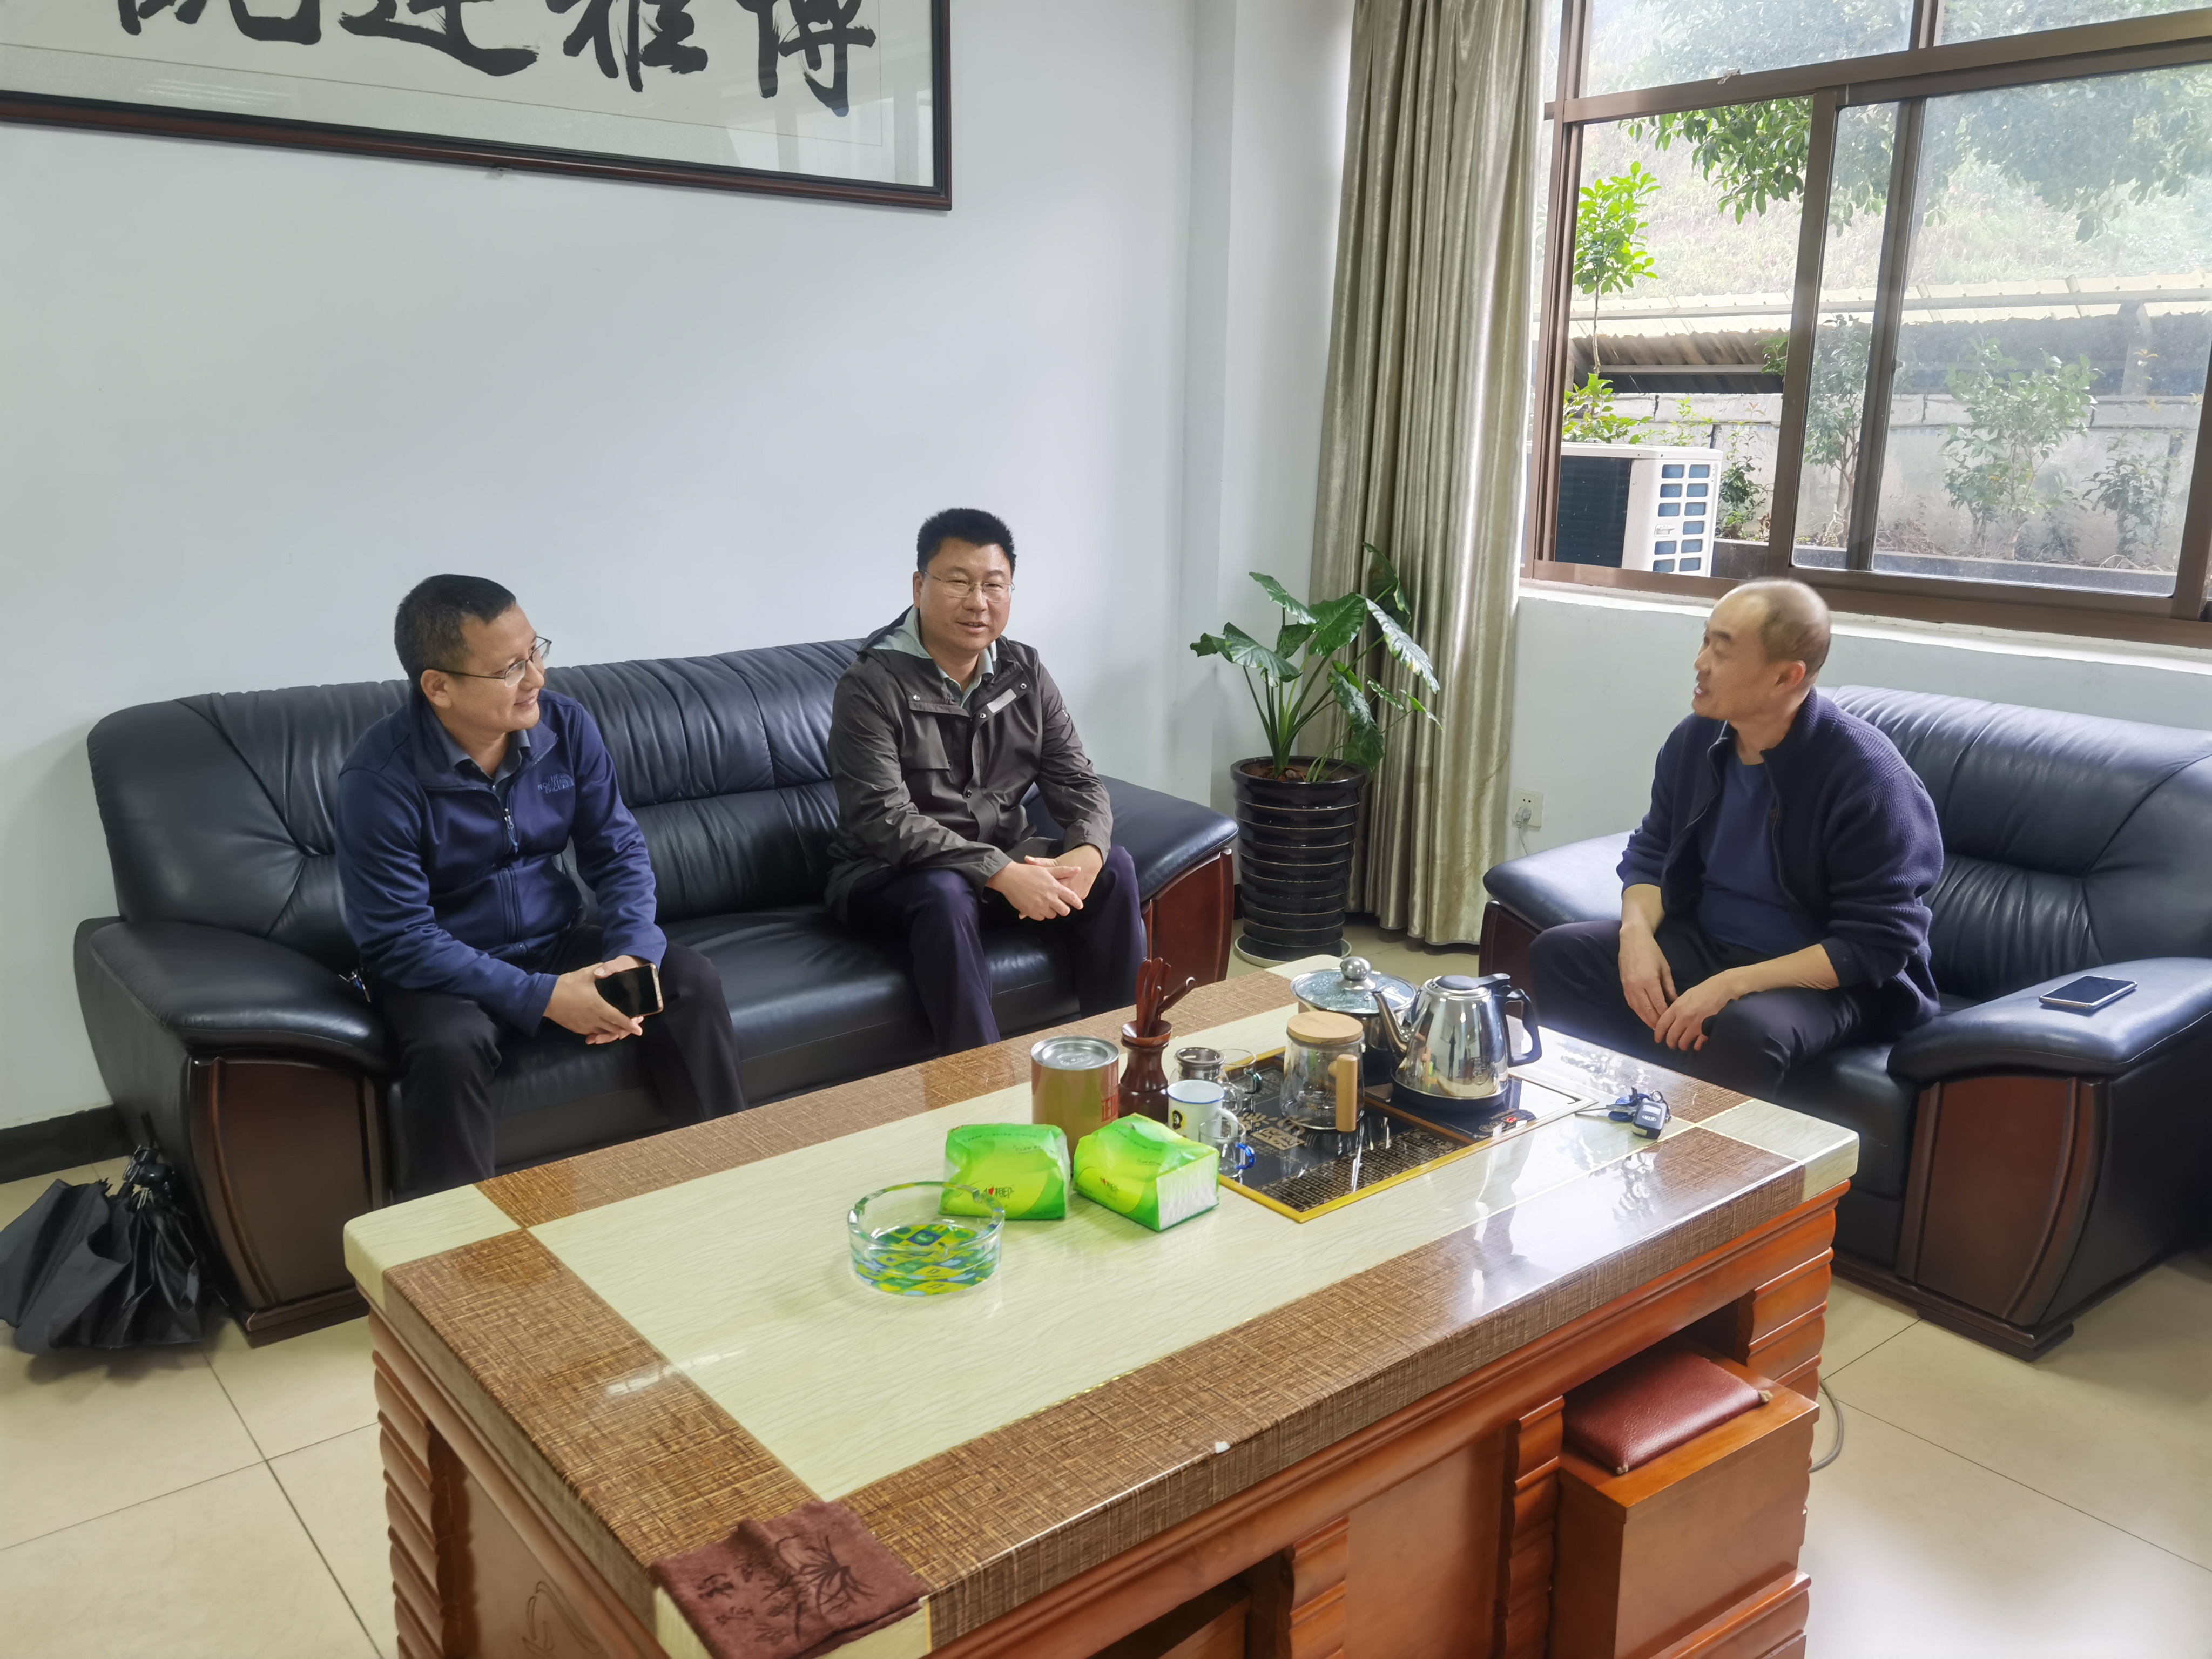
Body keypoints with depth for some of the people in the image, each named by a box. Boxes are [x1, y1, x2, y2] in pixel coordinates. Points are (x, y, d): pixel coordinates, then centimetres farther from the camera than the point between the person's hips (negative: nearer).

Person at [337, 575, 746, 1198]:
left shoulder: (564, 725, -7)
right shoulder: (382, 776, -22)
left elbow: (619, 849, 0)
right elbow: (399, 942, -21)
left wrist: (632, 954, -19)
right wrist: (542, 998, -29)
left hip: (555, 941, 4)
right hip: (440, 969, -4)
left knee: (692, 980, -15)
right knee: (450, 1048, -35)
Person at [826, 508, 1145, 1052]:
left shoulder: (1025, 673, 2)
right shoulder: (872, 685, -16)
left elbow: (1076, 781, 0)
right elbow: (884, 821, -24)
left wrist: (1087, 850, -24)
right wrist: (1001, 874, -33)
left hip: (1008, 861, 5)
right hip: (888, 875, -5)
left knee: (1113, 869, -16)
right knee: (946, 896, -37)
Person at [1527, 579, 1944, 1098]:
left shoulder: (1867, 776, -21)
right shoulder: (1696, 738, -3)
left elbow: (1878, 943, -21)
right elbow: (1652, 851, 11)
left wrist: (1733, 985, -28)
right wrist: (1637, 930, -11)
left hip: (1821, 978, -6)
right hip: (1702, 944, 6)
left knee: (1744, 1031, -37)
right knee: (1558, 952, -11)